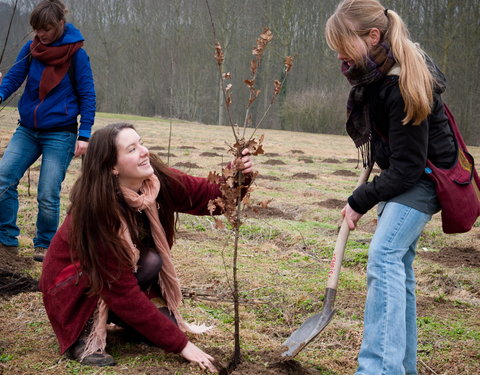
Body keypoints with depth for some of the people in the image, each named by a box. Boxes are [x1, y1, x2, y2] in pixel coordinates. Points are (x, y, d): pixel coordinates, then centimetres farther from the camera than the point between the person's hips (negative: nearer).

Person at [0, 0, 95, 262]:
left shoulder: (76, 54, -9)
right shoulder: (30, 49, 1)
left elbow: (87, 97, -5)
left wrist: (84, 135, -10)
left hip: (60, 134, -4)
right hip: (27, 130, 4)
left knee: (48, 195, -3)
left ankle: (44, 245, 18)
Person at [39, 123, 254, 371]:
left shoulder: (157, 180, -17)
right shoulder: (98, 208, -33)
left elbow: (212, 195, -6)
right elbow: (122, 291, -33)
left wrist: (239, 176, -30)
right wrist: (180, 344, -31)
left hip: (117, 277, 6)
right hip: (71, 288, -6)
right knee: (148, 262, -28)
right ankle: (84, 336, -14)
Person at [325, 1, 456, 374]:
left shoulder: (403, 86, -28)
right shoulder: (375, 73, -2)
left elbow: (408, 168, -25)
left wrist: (360, 202, -16)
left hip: (423, 178, -9)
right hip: (399, 175, 9)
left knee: (384, 256, -24)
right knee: (398, 264, 11)